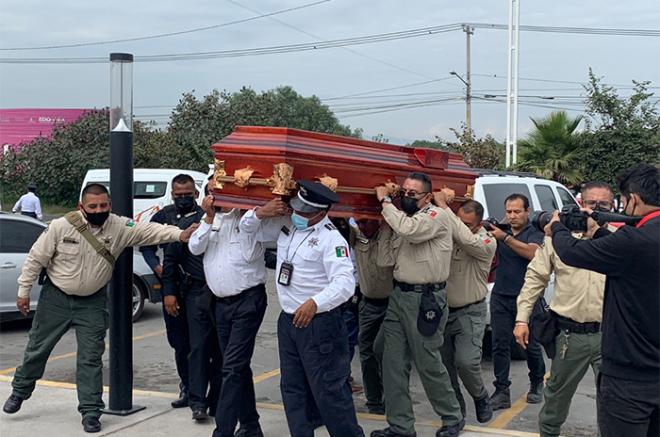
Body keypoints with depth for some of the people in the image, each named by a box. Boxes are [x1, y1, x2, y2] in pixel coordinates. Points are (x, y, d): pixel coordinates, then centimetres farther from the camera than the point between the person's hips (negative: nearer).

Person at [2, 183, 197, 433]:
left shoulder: (119, 227, -14)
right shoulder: (61, 226, -17)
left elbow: (150, 231, -25)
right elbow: (36, 258, -7)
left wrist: (179, 234, -42)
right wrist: (24, 291, -3)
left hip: (92, 302, 0)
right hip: (56, 298, 0)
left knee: (91, 358, 1)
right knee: (37, 349, 14)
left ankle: (90, 412, 10)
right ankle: (20, 392, 39)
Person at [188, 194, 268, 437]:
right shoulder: (212, 219, 12)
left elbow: (251, 254, -14)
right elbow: (195, 248, 0)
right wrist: (209, 217, -10)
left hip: (248, 300, -7)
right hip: (222, 302, 7)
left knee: (233, 368, -11)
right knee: (238, 367, 14)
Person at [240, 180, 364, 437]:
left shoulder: (331, 238, -16)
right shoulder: (286, 225, 6)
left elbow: (345, 282, -27)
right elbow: (248, 229, 19)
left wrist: (314, 303, -42)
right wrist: (261, 212, -3)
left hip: (319, 323, -8)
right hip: (288, 320, 8)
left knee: (328, 389, -5)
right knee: (293, 389, 14)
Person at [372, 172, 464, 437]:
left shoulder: (437, 216, -8)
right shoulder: (403, 218, 14)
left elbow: (409, 229, -29)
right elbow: (386, 261, 11)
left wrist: (385, 202, -15)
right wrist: (387, 228, 0)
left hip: (425, 299, -7)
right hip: (399, 296, 8)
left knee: (428, 364, 2)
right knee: (393, 363, 7)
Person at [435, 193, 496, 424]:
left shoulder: (487, 242, -13)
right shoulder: (447, 233, 1)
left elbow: (467, 239, -33)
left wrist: (443, 206, -32)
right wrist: (439, 205, -22)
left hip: (470, 312, -4)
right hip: (443, 310, 4)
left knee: (466, 361, -16)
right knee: (444, 364, 6)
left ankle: (481, 398, 14)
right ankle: (455, 407, 25)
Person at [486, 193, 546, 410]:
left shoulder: (535, 232, -1)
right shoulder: (501, 230, 10)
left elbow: (531, 253, -20)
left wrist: (504, 237, -25)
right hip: (500, 297, 3)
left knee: (531, 345, 6)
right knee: (499, 345, -1)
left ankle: (537, 384, 28)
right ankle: (502, 392, 3)